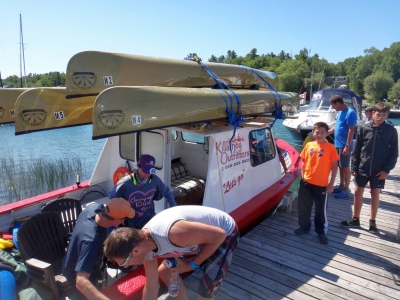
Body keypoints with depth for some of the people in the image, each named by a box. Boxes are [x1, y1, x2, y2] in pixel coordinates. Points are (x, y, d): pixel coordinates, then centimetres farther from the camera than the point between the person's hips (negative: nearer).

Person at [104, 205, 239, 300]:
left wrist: (192, 265, -19)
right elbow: (151, 287, 4)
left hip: (226, 233, -7)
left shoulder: (173, 233, -41)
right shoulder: (145, 248, -12)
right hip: (202, 233, 7)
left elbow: (219, 234, -29)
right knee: (164, 272, 13)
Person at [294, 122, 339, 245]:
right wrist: (302, 177, 4)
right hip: (306, 182, 3)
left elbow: (334, 166, -4)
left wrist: (331, 183, -7)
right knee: (303, 207, 14)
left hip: (322, 184, -3)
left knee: (321, 209, 10)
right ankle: (304, 227, 34)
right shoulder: (308, 146, 1)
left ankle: (321, 232, 28)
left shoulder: (330, 147, -7)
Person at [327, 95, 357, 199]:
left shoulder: (350, 113, -16)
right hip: (337, 144, 8)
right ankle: (341, 186, 28)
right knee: (340, 166, 16)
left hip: (344, 145, -8)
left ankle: (346, 190, 11)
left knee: (345, 167, 1)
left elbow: (351, 130, -19)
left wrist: (347, 146, -22)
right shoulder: (340, 112, 11)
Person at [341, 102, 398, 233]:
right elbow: (356, 149, 0)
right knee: (358, 192, 8)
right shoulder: (363, 128, -4)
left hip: (379, 170, -1)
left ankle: (372, 222, 25)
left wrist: (386, 169, -8)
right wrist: (354, 167, -3)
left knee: (375, 194, 10)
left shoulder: (391, 130, -5)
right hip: (362, 168, 1)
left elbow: (394, 153, -2)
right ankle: (355, 219, 23)